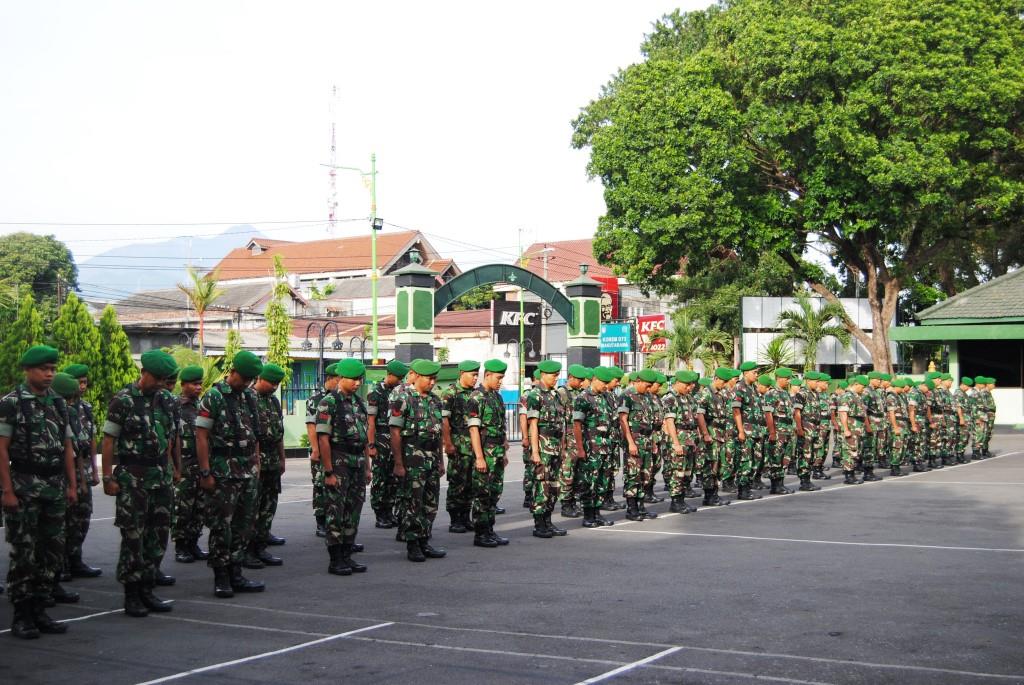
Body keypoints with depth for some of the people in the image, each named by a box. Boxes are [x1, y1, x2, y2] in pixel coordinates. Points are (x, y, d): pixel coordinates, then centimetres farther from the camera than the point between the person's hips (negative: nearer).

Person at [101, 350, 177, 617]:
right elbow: (108, 440, -7)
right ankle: (131, 595, 5)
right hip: (132, 478, -6)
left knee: (158, 535, 7)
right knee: (133, 536, -3)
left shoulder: (167, 400, 9)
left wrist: (169, 471, 14)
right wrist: (108, 477, -11)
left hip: (161, 476, 6)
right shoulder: (123, 400, -7)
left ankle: (147, 590, 18)